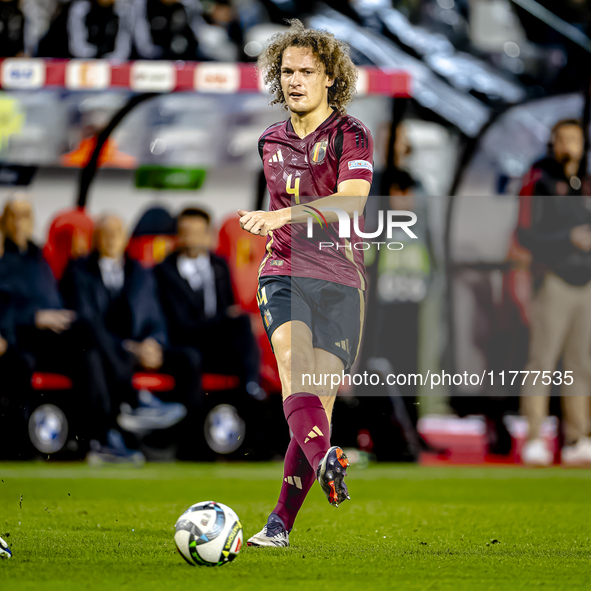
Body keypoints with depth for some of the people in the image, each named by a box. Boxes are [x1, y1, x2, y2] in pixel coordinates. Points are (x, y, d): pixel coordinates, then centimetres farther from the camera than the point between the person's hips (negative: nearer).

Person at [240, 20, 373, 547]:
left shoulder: (351, 135, -4)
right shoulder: (273, 142, 14)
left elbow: (351, 200, -22)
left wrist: (284, 215, -33)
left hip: (340, 279, -3)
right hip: (284, 273, 3)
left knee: (319, 399, -5)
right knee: (293, 366, -27)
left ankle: (281, 523, 1)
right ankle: (325, 461, -51)